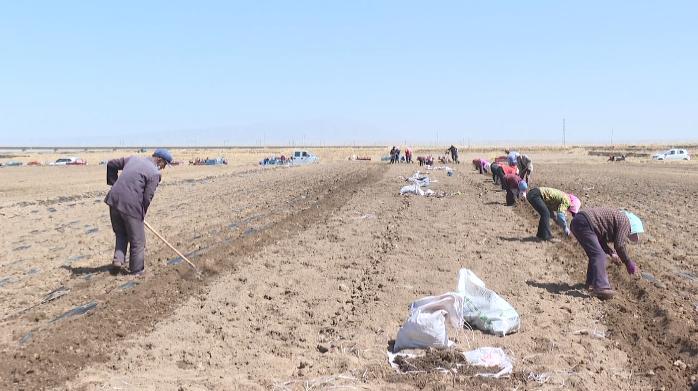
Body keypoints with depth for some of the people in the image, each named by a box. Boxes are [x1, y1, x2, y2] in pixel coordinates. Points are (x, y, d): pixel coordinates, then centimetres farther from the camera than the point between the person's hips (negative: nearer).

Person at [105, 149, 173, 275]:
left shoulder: (133, 159, 14)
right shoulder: (154, 173, -7)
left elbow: (111, 164, 23)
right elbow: (147, 197, -9)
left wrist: (114, 184, 24)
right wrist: (142, 214, 7)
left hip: (114, 200, 7)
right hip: (131, 206, -6)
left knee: (121, 234, 27)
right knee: (137, 241, 9)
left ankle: (118, 259, 13)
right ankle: (136, 271, 18)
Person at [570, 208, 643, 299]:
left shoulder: (618, 216, 26)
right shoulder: (625, 222, -2)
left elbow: (600, 239, 31)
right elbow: (619, 246, -8)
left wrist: (611, 253, 25)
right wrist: (628, 263, 3)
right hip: (584, 223, -10)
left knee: (595, 255, 20)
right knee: (598, 255, -12)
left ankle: (591, 283, 27)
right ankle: (600, 287, -19)